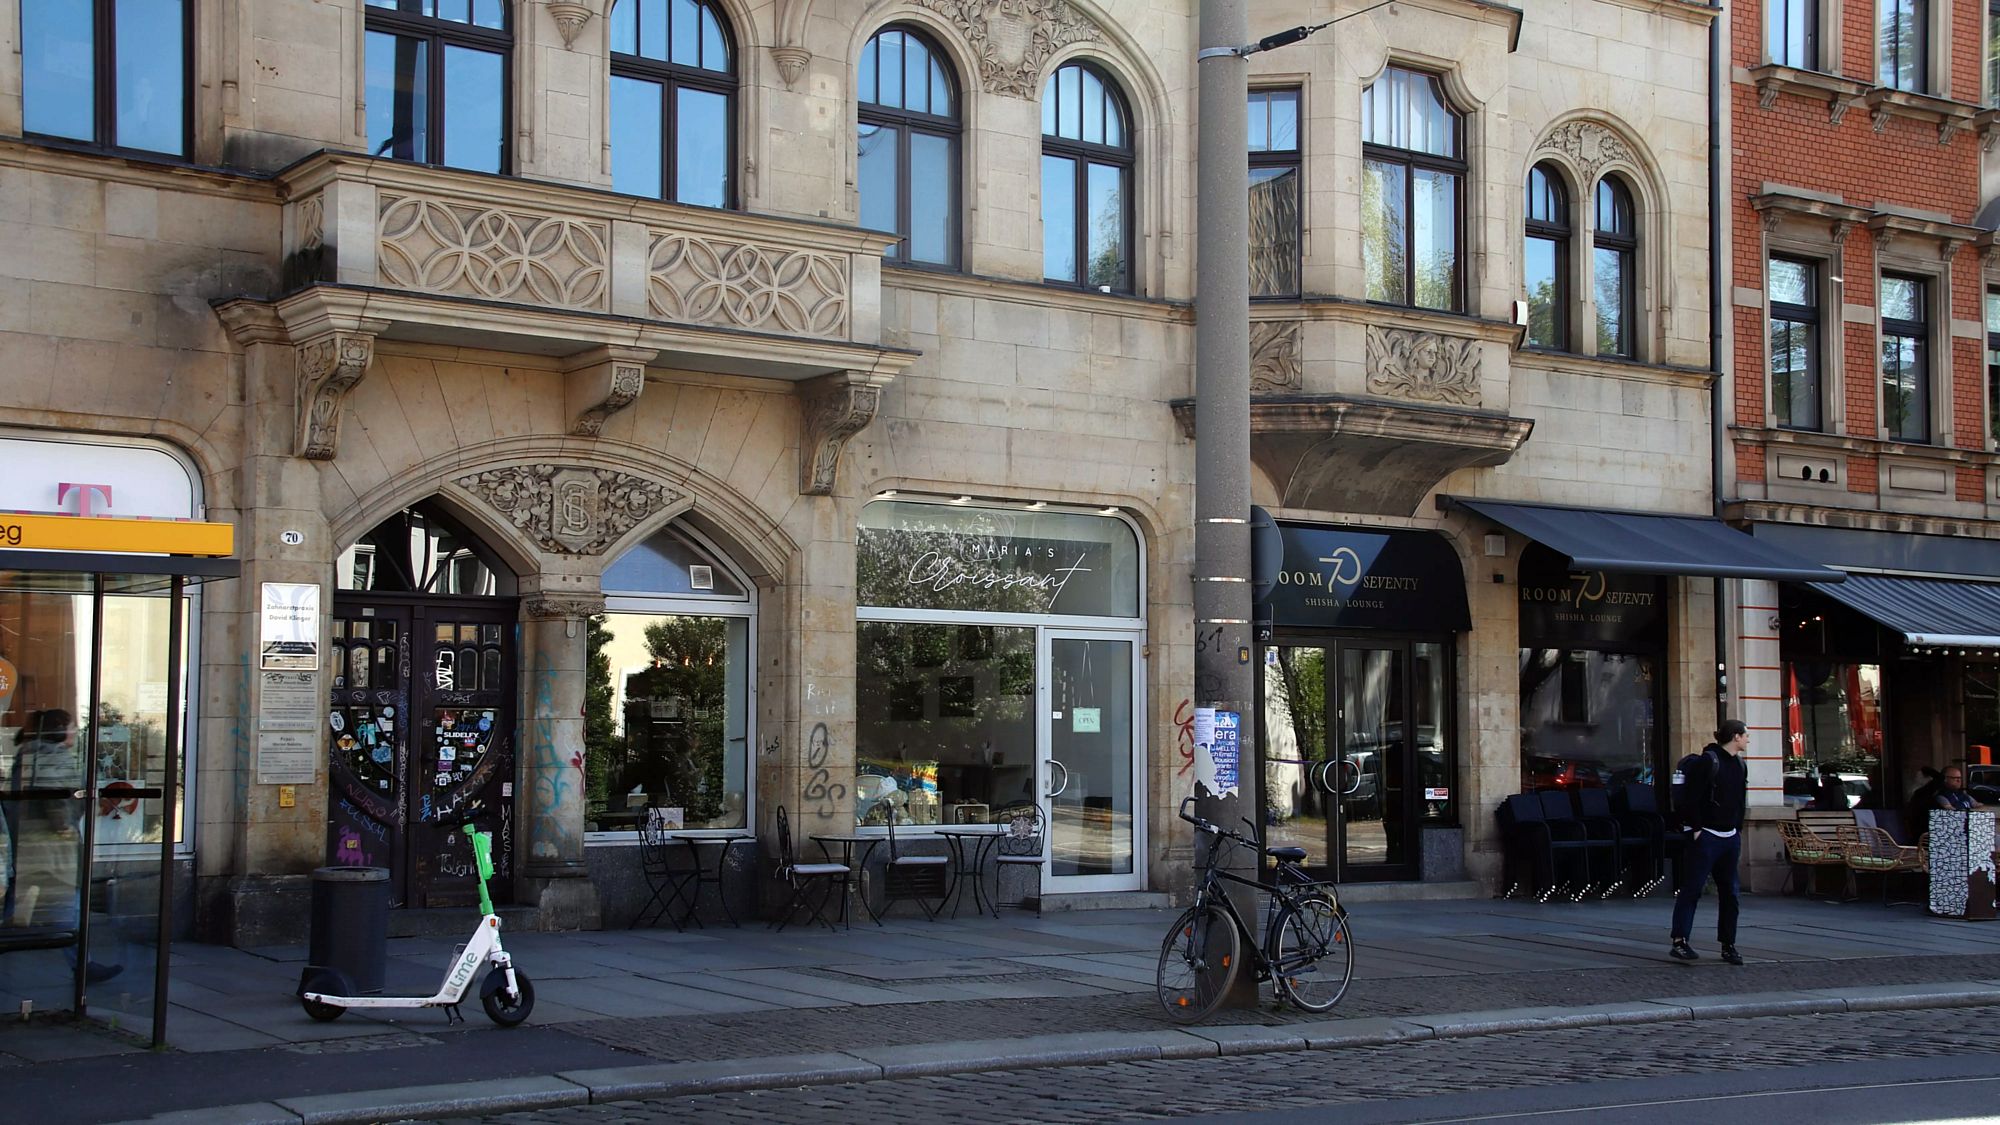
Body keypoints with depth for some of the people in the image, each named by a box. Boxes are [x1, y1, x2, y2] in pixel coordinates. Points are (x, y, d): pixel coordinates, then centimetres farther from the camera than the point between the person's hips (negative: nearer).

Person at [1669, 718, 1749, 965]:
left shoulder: (1738, 764, 14)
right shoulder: (1707, 761, -13)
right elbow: (1690, 798, -16)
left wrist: (1738, 830, 15)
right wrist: (1696, 829, -17)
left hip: (1730, 838, 9)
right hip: (1705, 837, -9)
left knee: (1729, 892, 10)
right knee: (1692, 889, -9)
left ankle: (1728, 945, 16)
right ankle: (1679, 942, -10)